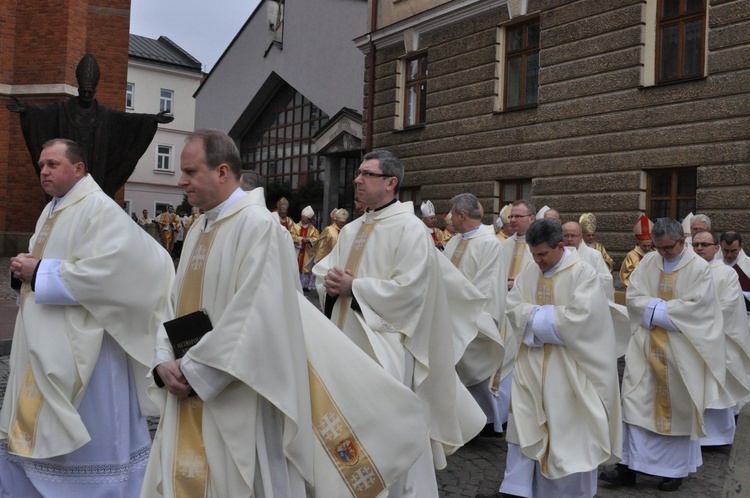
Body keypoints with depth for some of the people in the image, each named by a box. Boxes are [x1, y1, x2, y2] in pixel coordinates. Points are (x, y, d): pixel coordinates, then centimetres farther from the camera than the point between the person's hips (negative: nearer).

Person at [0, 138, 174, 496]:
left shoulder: (99, 208, -14)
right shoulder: (51, 211, 16)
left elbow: (105, 267, -25)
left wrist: (40, 273, -18)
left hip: (79, 345, -9)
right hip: (43, 343, 9)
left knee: (86, 437, 0)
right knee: (34, 429, 16)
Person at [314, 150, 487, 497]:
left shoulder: (410, 229, -10)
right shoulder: (350, 230, 15)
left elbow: (409, 288, -19)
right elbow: (324, 269, 16)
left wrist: (354, 287, -16)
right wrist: (330, 282, -8)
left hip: (384, 347, -8)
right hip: (346, 340, 8)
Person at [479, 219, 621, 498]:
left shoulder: (583, 273, -11)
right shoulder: (529, 273, 6)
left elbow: (579, 316, -22)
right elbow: (513, 307, 0)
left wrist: (536, 315, -14)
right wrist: (542, 315, -17)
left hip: (568, 366, -5)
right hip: (532, 363, 5)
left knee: (568, 428, 5)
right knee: (526, 424, 7)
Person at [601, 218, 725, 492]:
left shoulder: (699, 267, -6)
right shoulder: (648, 262, 4)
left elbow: (695, 307, -14)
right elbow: (633, 297, -1)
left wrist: (655, 308, -12)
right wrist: (668, 306, -13)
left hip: (680, 350, -3)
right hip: (646, 345, 3)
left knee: (678, 407, 6)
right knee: (636, 401, 0)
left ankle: (675, 470, 19)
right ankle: (628, 466, 5)